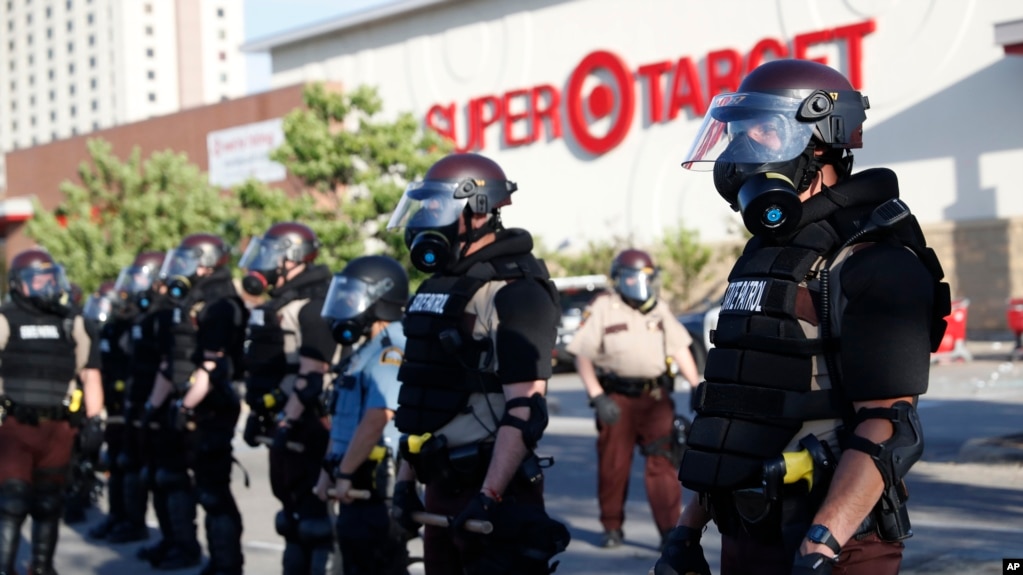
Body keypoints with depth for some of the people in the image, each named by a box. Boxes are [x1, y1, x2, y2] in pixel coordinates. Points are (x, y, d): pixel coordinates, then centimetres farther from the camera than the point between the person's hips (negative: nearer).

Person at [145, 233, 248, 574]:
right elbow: (171, 362, 21)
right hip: (184, 408, 11)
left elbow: (214, 365, -23)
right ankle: (185, 546, 34)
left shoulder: (219, 305, -15)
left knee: (213, 489, -7)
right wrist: (154, 404, 20)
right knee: (170, 475, 21)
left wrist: (187, 406, -24)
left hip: (209, 411, -11)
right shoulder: (186, 304, 16)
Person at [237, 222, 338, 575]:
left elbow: (312, 372, -22)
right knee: (289, 501, 16)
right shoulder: (279, 304, 17)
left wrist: (289, 419, -24)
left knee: (311, 505, -8)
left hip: (303, 423, -10)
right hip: (281, 420, 10)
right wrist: (256, 413, 21)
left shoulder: (312, 305, -15)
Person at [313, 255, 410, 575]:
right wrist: (328, 471, 17)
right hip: (356, 483, 10)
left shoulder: (391, 352, -18)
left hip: (376, 485, -10)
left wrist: (344, 474, -20)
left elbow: (375, 421, -25)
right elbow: (343, 420, 19)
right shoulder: (367, 351, 16)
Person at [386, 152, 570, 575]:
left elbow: (524, 409, -21)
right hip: (441, 487, 9)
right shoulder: (437, 288, 14)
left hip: (493, 485, -9)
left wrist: (488, 497, -25)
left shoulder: (513, 293, -14)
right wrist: (405, 480, 17)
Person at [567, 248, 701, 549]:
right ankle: (612, 528, 22)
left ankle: (670, 531, -7)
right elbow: (582, 356, -5)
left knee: (662, 463, -7)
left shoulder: (660, 309, 13)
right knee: (613, 467, 6)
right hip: (617, 400, -2)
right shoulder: (602, 309, -1)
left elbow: (680, 349, 17)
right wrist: (598, 397, -14)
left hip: (656, 399, 2)